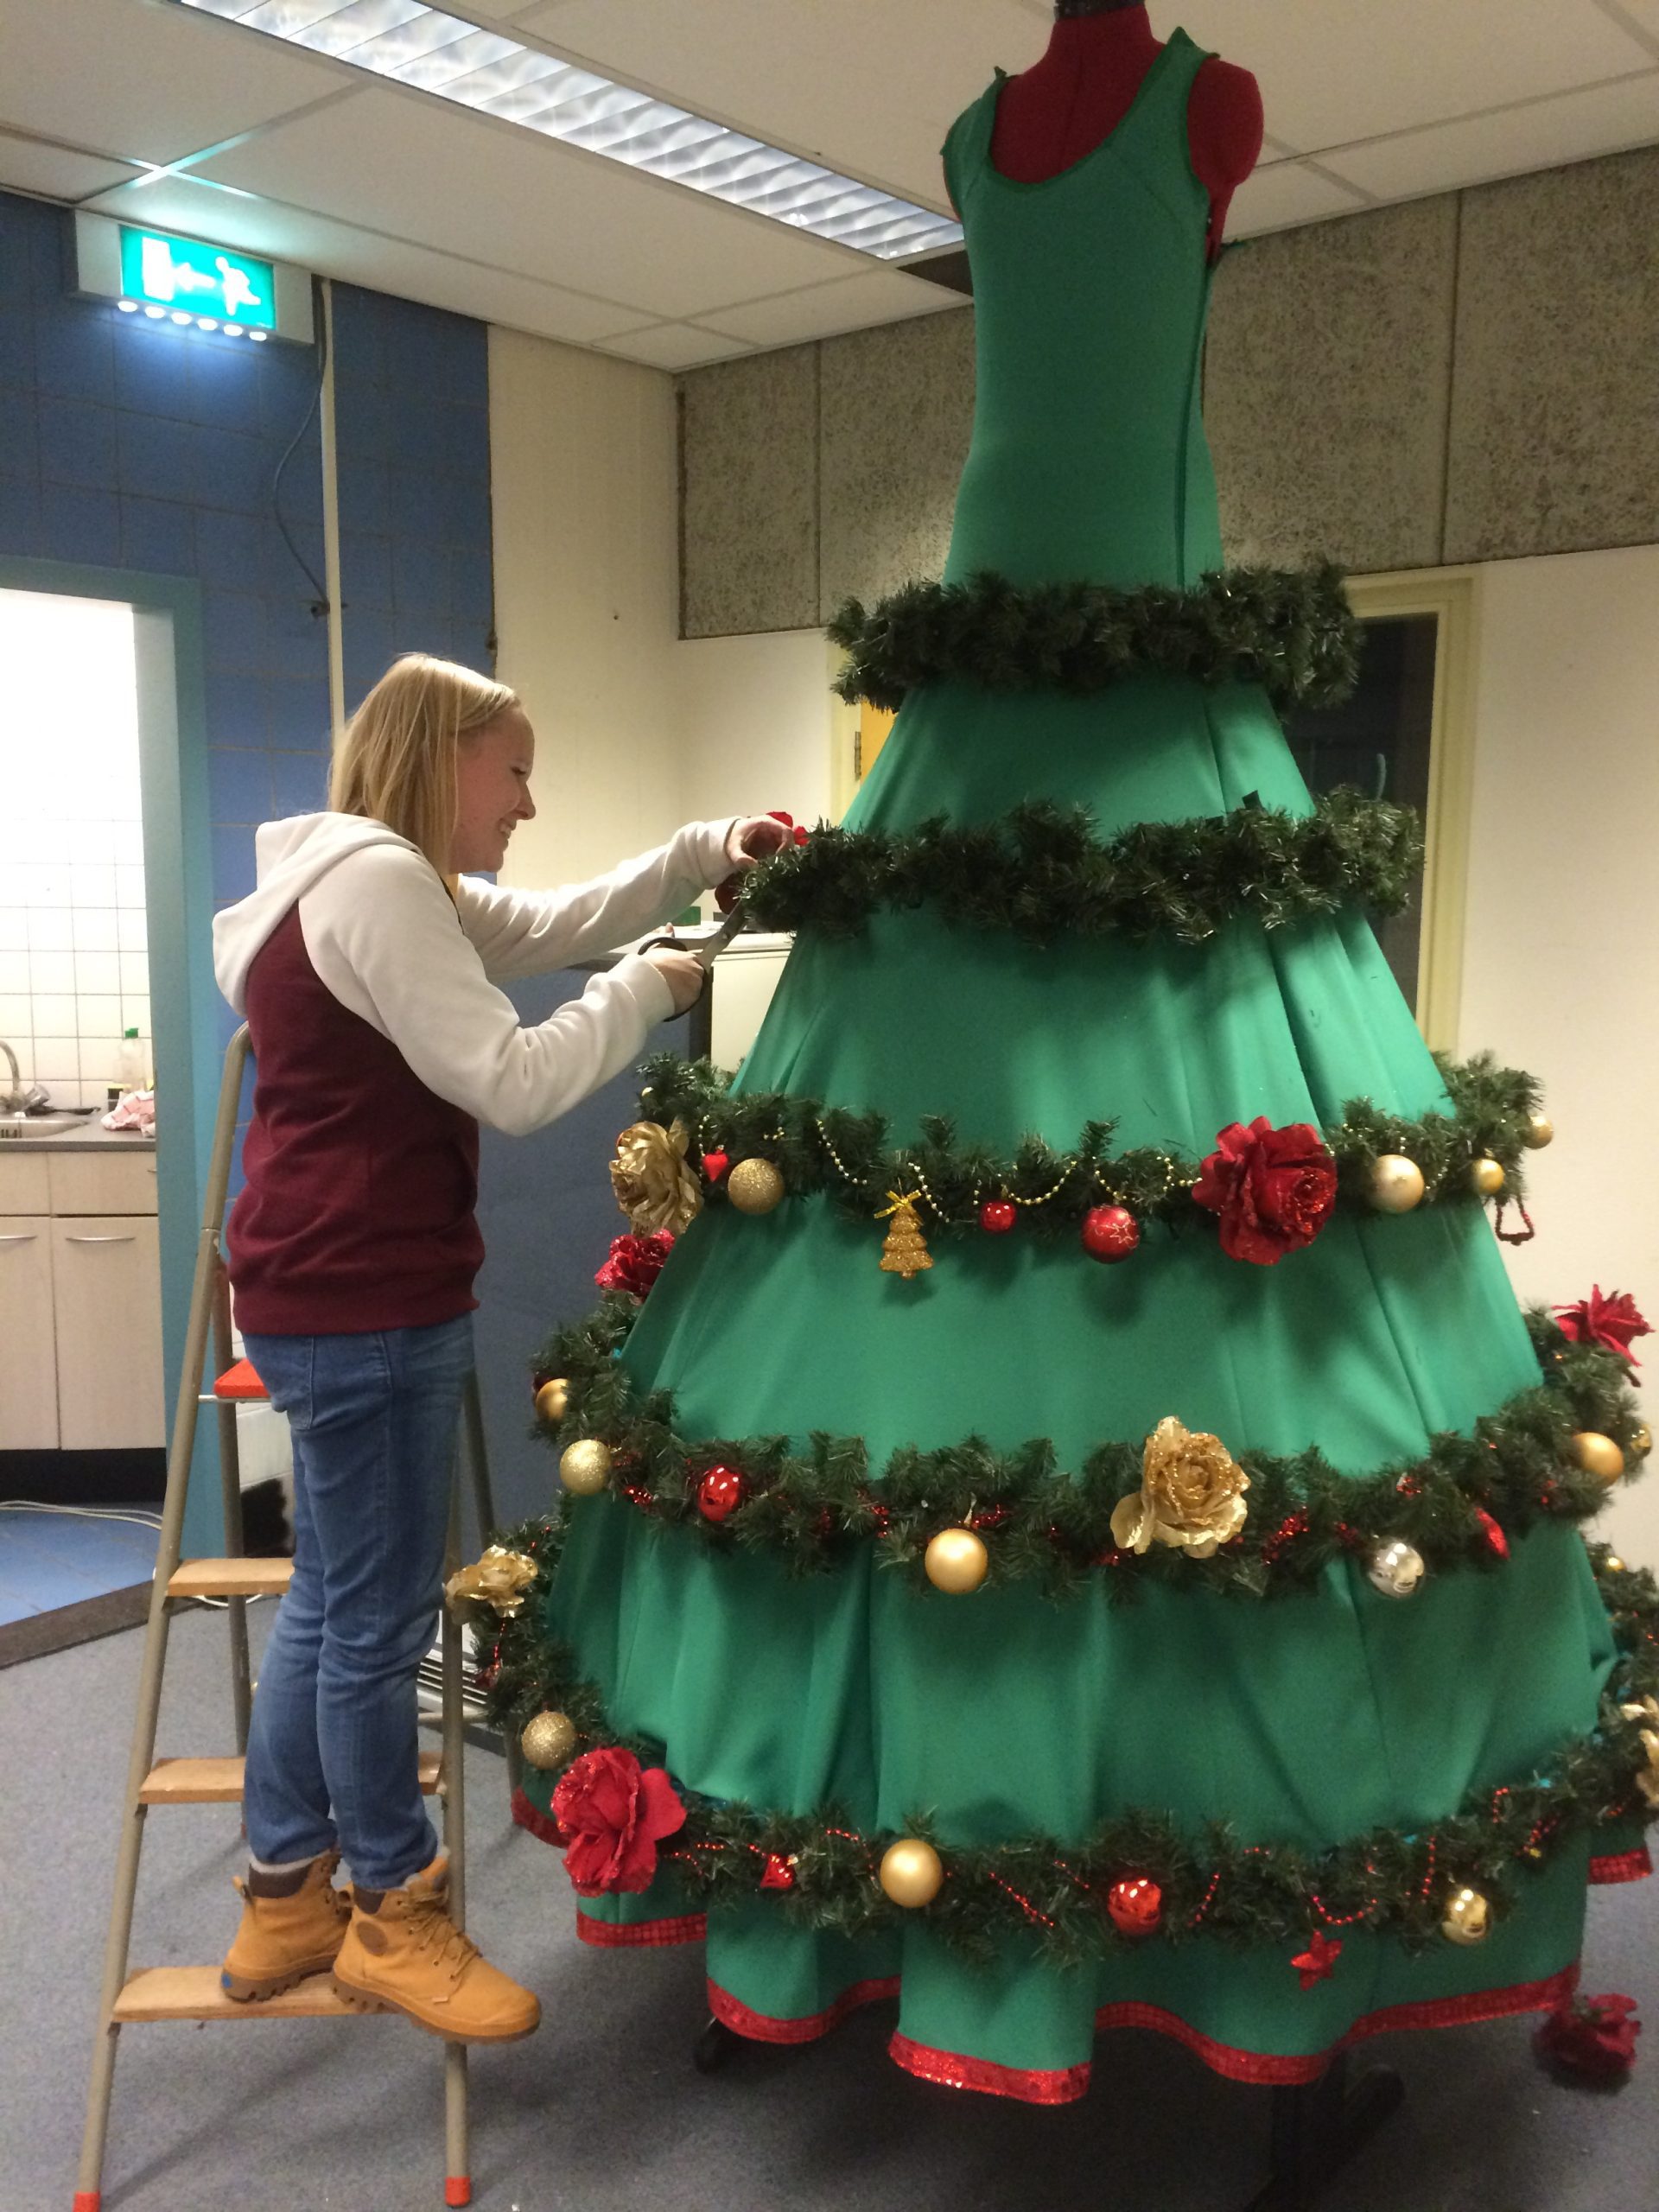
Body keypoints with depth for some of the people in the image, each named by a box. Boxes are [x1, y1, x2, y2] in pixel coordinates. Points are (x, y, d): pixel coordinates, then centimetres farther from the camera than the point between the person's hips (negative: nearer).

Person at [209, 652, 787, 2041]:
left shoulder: (377, 886, 17)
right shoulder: (377, 883, -18)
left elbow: (555, 923, 20)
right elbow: (510, 1083, -22)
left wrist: (705, 855, 9)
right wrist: (649, 990, -10)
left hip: (338, 1295, 11)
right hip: (366, 1302, -11)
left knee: (334, 1596, 18)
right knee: (383, 1613, 2)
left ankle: (286, 1896, 30)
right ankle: (394, 1915, 19)